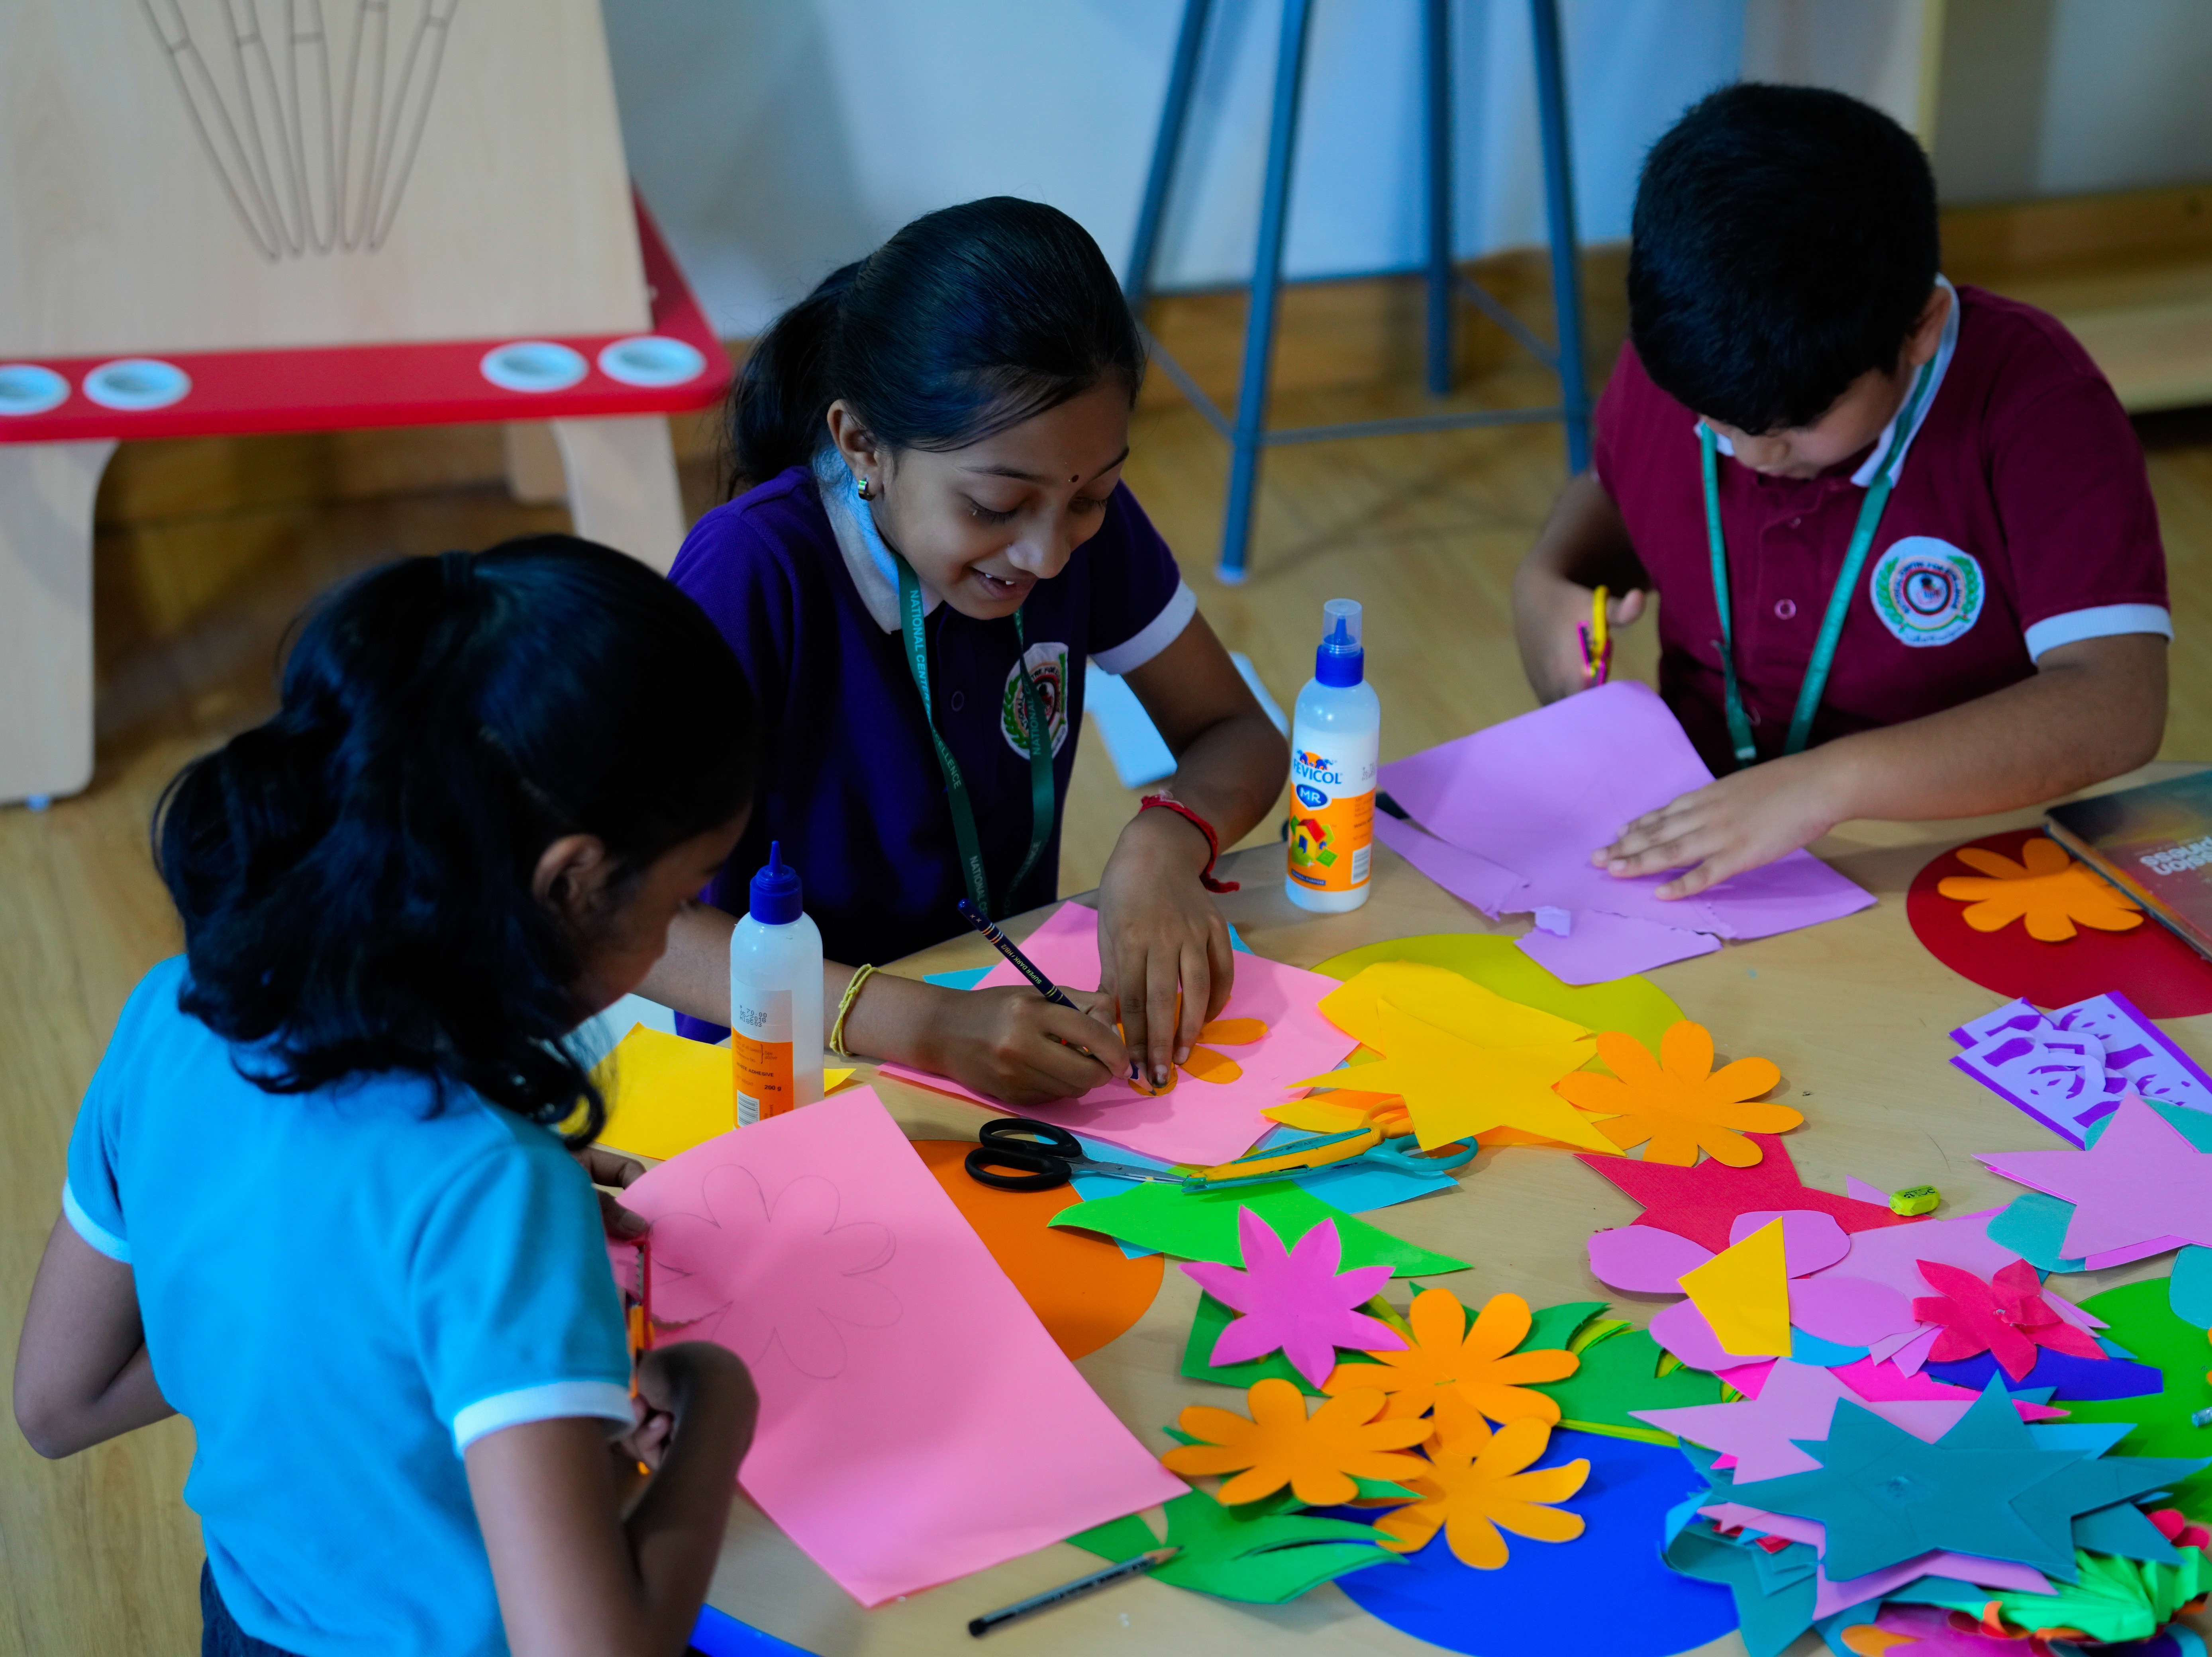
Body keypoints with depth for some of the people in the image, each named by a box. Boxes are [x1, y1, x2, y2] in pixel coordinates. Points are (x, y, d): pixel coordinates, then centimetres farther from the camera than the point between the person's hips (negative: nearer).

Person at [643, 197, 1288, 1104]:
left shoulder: (1084, 519, -7)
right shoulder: (756, 574, -23)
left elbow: (1236, 734, 4)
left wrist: (1165, 843, -19)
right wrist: (921, 1026, -39)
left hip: (1021, 1014, 4)